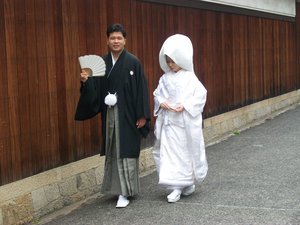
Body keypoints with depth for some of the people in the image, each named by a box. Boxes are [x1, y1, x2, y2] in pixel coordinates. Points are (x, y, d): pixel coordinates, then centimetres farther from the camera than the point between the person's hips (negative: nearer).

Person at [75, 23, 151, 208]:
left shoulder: (133, 62, -6)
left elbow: (141, 89, -8)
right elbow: (96, 89, 5)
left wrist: (142, 115, -11)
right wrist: (86, 81, -16)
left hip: (128, 114, -4)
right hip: (110, 114, 4)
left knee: (127, 151, -1)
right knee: (113, 151, 10)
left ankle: (125, 192, 5)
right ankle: (119, 187, 23)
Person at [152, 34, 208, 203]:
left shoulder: (189, 77, -6)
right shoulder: (165, 78, 5)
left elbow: (201, 94, -9)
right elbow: (157, 93, 12)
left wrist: (185, 105, -19)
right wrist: (161, 102, -9)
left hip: (185, 122, -3)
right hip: (168, 121, 3)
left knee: (187, 152, 9)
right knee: (170, 153, -1)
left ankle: (189, 182, 29)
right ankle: (176, 188, 5)